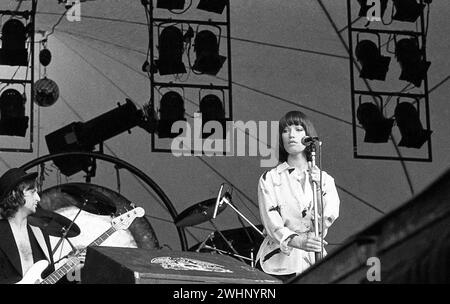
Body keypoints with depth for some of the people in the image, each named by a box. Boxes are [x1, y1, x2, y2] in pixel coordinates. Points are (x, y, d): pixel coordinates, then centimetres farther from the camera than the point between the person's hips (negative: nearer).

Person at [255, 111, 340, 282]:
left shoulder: (325, 179, 12)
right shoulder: (270, 179, 6)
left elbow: (327, 222, -1)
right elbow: (271, 223, -7)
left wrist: (318, 189, -16)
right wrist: (297, 241, -24)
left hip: (312, 266, 2)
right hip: (277, 266, -2)